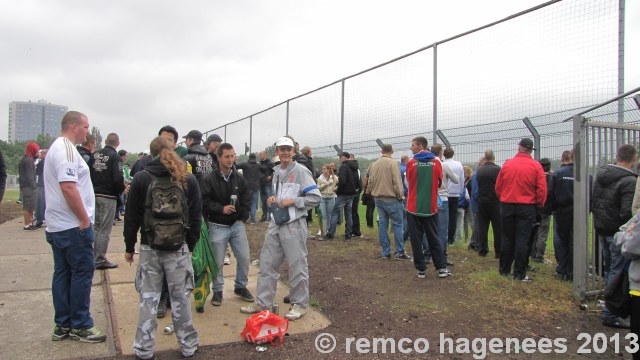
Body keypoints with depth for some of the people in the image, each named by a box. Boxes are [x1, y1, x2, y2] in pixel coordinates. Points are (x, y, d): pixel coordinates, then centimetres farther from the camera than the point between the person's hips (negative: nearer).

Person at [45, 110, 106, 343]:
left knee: (62, 273, 13)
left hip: (57, 226, 10)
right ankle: (80, 326, 8)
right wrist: (85, 219, -18)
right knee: (82, 273, -1)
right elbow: (68, 187, -25)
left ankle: (62, 326, 21)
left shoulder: (56, 147, 18)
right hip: (73, 226, -10)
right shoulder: (67, 149, -15)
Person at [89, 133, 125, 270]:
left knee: (95, 227, 17)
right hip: (108, 197, -6)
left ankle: (93, 257, 24)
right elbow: (118, 178, -20)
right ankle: (100, 260, 6)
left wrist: (93, 188, 14)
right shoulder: (115, 157, -12)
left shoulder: (95, 155, 5)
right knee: (105, 229, 1)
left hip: (94, 195, 6)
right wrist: (121, 189, -1)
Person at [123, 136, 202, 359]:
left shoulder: (140, 178, -3)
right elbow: (196, 217, 2)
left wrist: (129, 247, 9)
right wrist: (191, 245, 10)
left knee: (148, 299, 9)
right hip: (179, 248, 0)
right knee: (181, 298, 9)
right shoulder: (189, 180, 0)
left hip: (149, 248, 0)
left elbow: (131, 217, 0)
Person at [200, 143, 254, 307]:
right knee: (217, 261, 6)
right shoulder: (208, 179, -12)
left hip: (237, 224, 4)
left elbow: (247, 200, 9)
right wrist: (221, 209, -21)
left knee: (244, 258, 6)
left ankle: (241, 286, 28)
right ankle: (218, 291, 25)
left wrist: (243, 217, 2)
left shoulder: (240, 178, 2)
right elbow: (204, 202, -13)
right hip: (217, 226, -3)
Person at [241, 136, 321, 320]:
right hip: (275, 224, 7)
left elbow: (315, 198, -12)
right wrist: (272, 198, 5)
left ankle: (299, 304, 18)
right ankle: (262, 302, 24)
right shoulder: (276, 171, 13)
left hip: (294, 225, -7)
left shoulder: (301, 171, -9)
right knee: (267, 263, 12)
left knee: (297, 266, 2)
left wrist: (293, 201, -18)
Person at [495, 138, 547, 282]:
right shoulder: (536, 166, -6)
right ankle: (519, 273, 5)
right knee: (522, 240, 2)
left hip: (507, 206, 2)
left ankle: (504, 270, 20)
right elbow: (542, 190, -8)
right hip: (527, 207, -2)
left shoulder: (507, 164, -1)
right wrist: (539, 206, 7)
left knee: (507, 238, 12)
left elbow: (498, 187, 4)